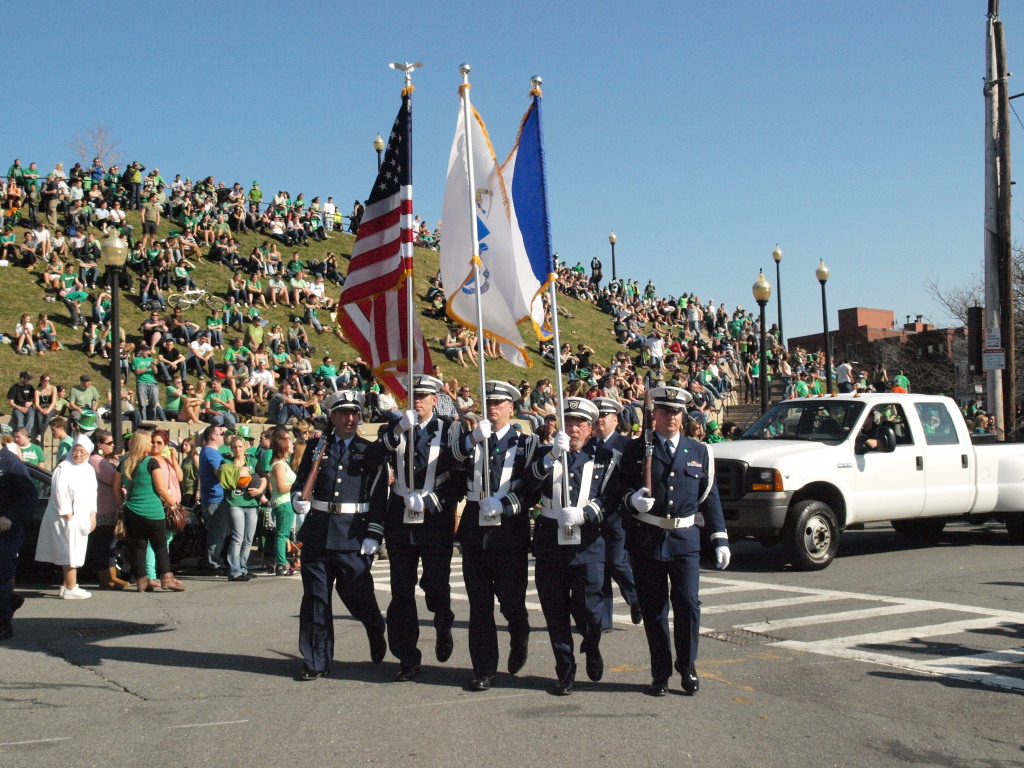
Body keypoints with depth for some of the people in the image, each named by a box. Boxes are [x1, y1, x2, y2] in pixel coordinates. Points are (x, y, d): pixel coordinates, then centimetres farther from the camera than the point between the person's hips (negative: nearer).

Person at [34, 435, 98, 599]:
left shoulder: (89, 470, 12)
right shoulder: (64, 468, -12)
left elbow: (92, 493, 17)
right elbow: (59, 494, -15)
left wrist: (92, 516, 9)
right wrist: (68, 516, -17)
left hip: (82, 518, 8)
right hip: (67, 518, -8)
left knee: (75, 553, 12)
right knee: (70, 553, -6)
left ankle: (66, 585, 21)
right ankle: (71, 588, -2)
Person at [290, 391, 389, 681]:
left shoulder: (371, 451, 5)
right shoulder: (317, 448, 11)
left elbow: (379, 497, 1)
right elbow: (301, 484, 12)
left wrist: (372, 536, -7)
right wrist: (300, 499, -11)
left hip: (353, 535, -2)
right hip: (318, 534, 2)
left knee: (357, 595, 2)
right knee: (315, 599, 4)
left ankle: (376, 633, 34)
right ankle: (316, 662, 13)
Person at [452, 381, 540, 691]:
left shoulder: (527, 443, 5)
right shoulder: (471, 440, 11)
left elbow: (535, 488, -2)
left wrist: (505, 505, -14)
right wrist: (473, 439, -20)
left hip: (511, 530, -2)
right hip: (475, 529, 2)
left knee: (511, 601, 1)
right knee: (479, 604, 3)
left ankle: (519, 641, 33)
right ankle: (483, 670, 10)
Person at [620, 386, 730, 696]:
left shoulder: (699, 452, 11)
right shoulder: (636, 450, 6)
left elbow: (709, 497, 11)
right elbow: (623, 487, 4)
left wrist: (720, 539, 5)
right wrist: (633, 498, -20)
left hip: (685, 539, 1)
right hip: (646, 540, -1)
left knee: (688, 603, -8)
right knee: (654, 609, 4)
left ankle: (687, 667, 12)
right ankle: (660, 674, 16)